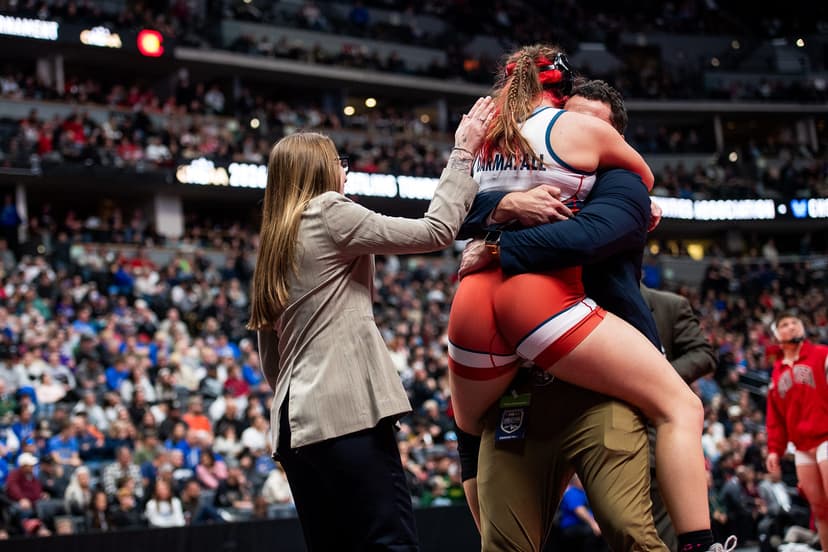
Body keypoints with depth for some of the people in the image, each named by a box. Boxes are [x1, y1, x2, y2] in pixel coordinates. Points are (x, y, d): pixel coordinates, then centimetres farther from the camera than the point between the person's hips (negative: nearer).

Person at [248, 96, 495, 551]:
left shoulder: (275, 244, 20)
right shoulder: (329, 213, -3)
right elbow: (436, 230, -5)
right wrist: (463, 153, 3)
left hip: (297, 421, 9)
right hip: (347, 412, -9)